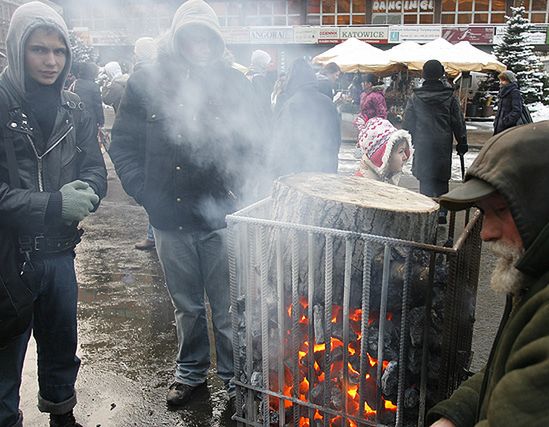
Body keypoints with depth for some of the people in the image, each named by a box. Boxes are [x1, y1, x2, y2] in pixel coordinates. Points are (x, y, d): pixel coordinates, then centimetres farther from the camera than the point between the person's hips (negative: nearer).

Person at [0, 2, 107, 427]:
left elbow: (96, 169, 3)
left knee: (62, 346, 21)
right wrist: (55, 204, -24)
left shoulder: (72, 108, 4)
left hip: (59, 252, 5)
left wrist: (84, 193, -18)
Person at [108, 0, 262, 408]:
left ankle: (235, 377, 29)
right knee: (187, 306, 18)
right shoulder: (148, 81, 1)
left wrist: (240, 189, -4)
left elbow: (254, 141, 7)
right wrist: (145, 193, -5)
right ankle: (191, 372, 39)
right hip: (170, 219, 1)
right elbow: (123, 144, 4)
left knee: (228, 307, 8)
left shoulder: (234, 82, 1)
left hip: (222, 216, -1)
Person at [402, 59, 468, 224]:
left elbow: (407, 123, 5)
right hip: (443, 146, 0)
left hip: (422, 145, 0)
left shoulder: (415, 97, -1)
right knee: (442, 180, 10)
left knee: (425, 179, 6)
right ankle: (441, 213, 8)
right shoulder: (450, 96, -1)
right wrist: (462, 143, 13)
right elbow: (459, 122, 4)